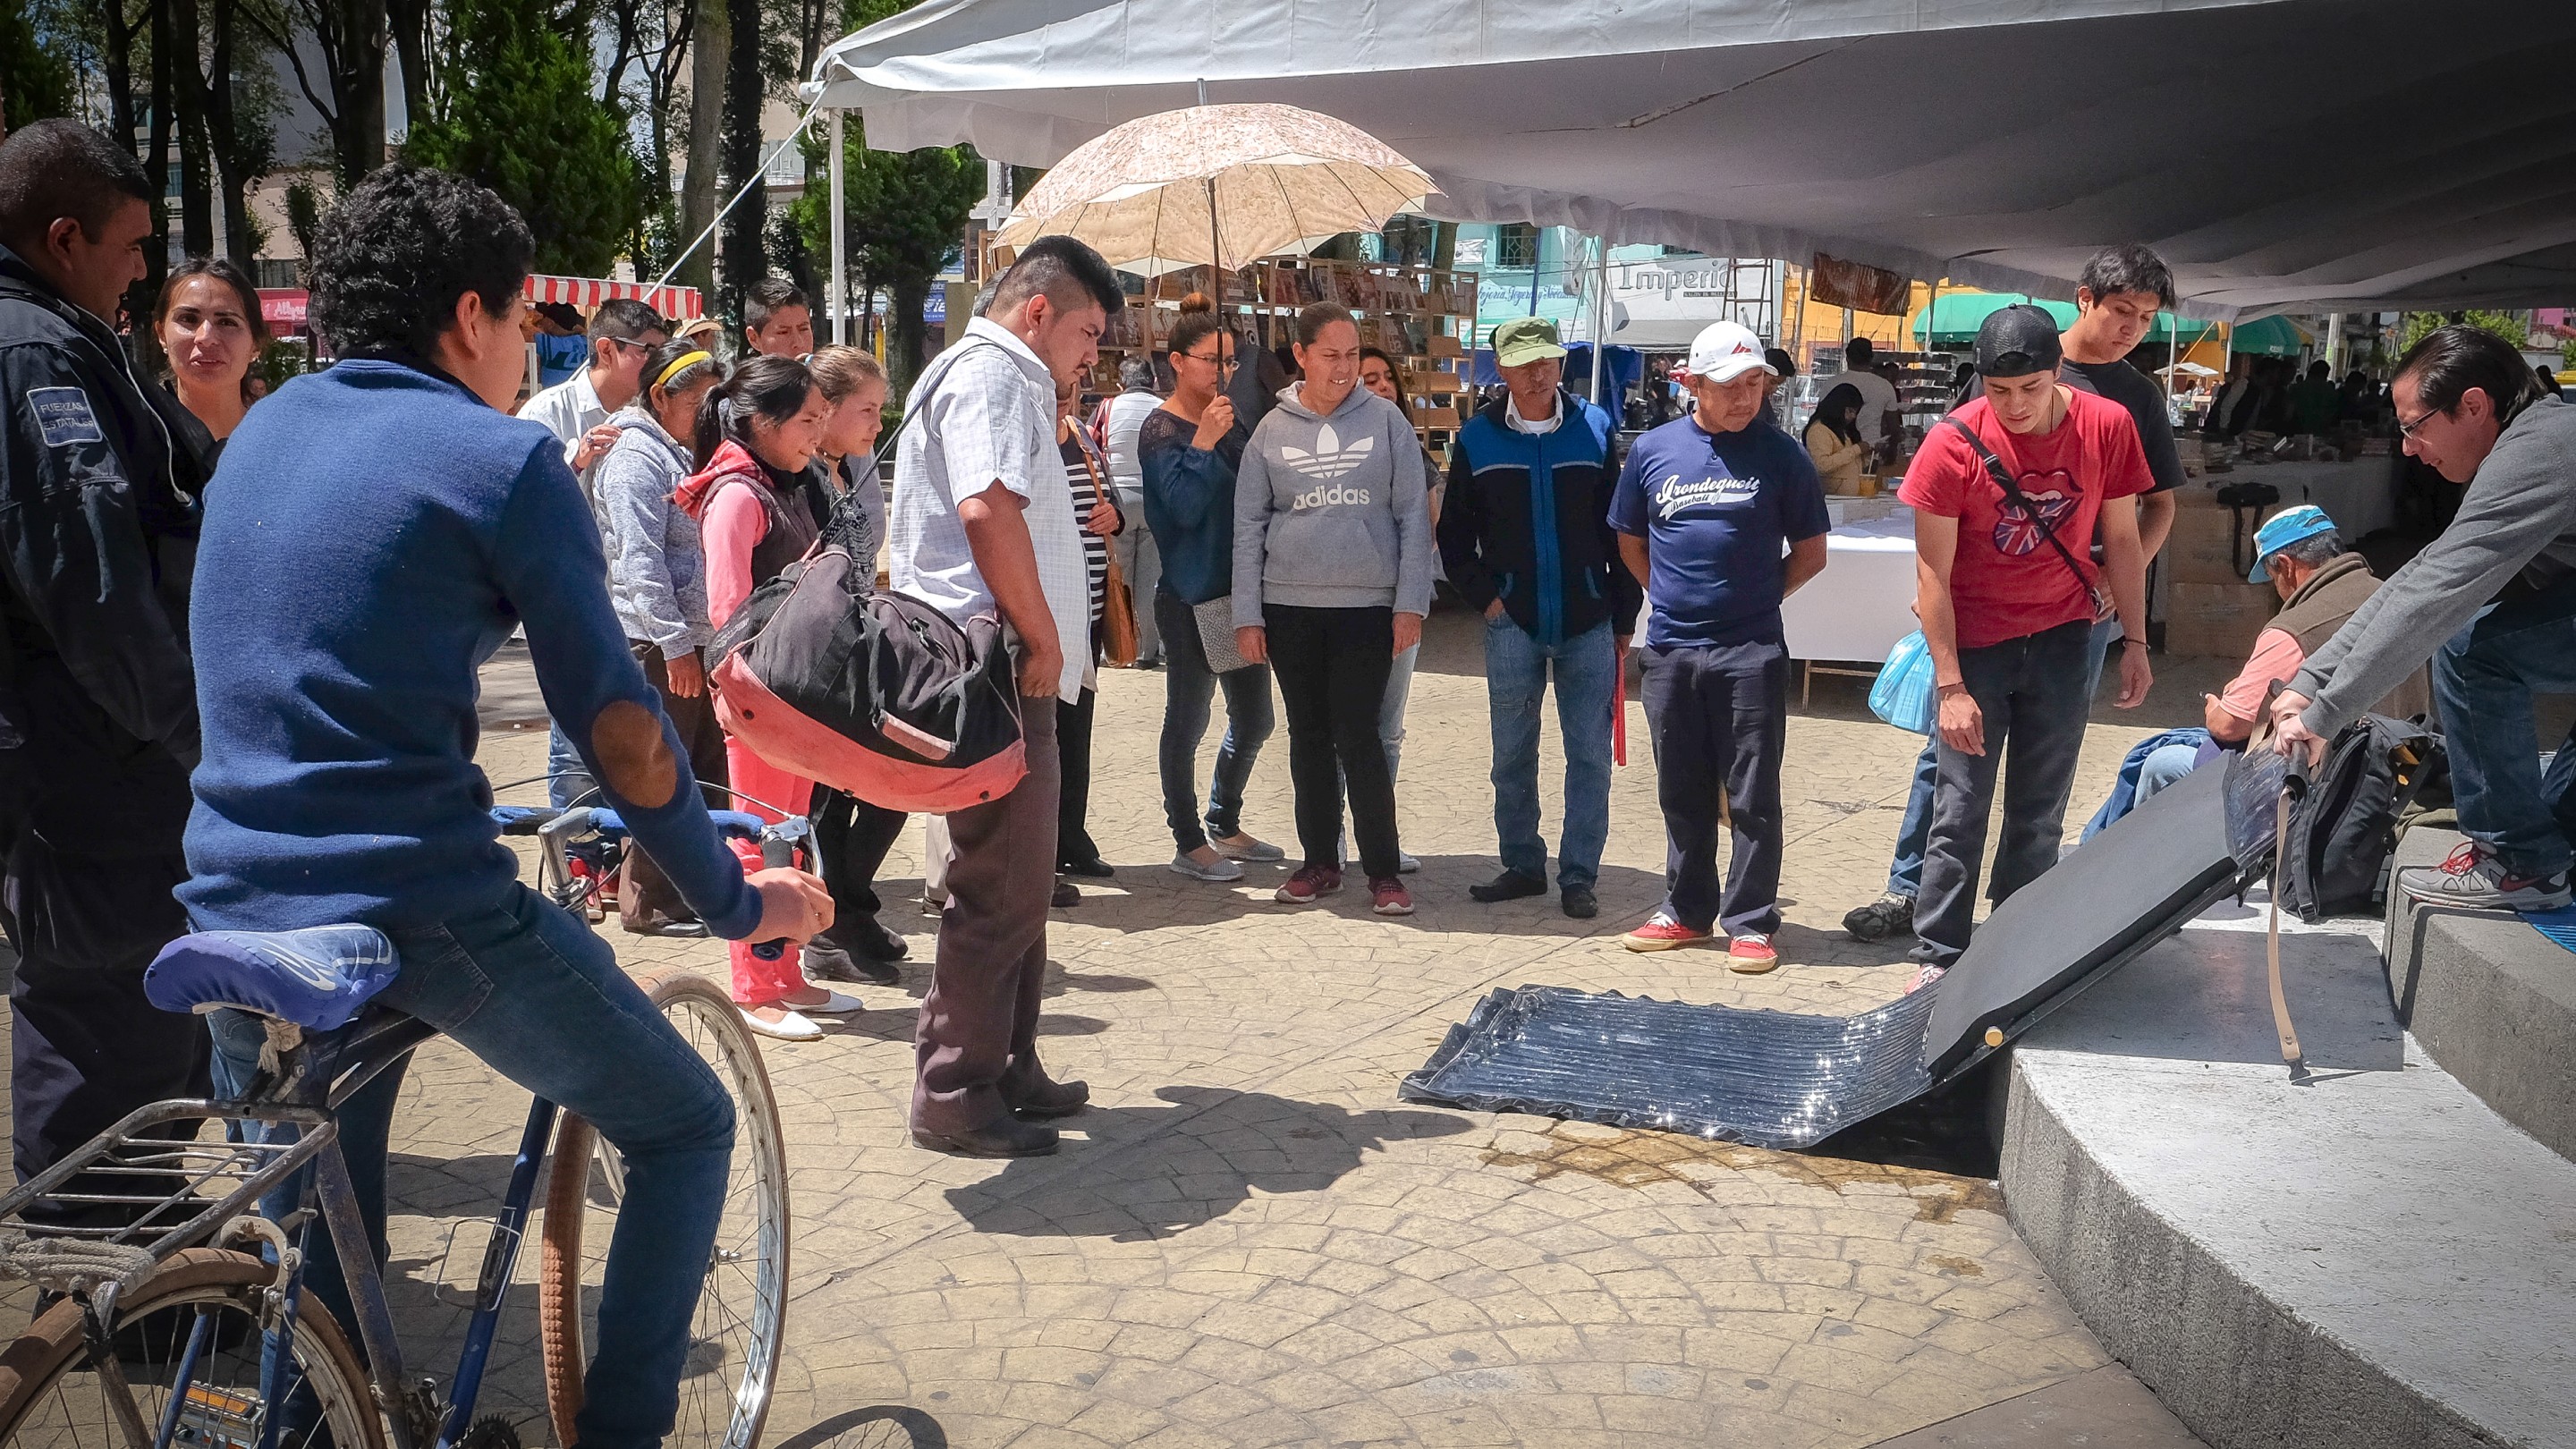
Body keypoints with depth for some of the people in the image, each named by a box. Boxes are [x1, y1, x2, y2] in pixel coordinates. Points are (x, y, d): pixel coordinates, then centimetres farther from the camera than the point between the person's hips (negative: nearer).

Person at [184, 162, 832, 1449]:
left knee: (311, 1280, 24)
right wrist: (731, 899, 2)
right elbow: (619, 733, -10)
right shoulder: (502, 457, -7)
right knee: (685, 1127, 14)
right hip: (425, 910, -7)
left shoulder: (257, 435, 14)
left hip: (236, 911, 7)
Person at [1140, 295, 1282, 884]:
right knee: (1188, 720, 1)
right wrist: (1204, 442, -24)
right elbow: (1185, 507, -19)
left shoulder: (1231, 422, 12)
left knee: (1254, 716, 13)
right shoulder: (1161, 432, -8)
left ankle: (1225, 825, 29)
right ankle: (1189, 843, 11)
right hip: (1190, 597, -8)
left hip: (1238, 591, 8)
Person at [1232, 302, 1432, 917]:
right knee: (1309, 737, 9)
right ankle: (1320, 860, 20)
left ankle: (1383, 869, 3)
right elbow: (1248, 526, 6)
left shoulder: (1385, 420, 1)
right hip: (1289, 608, 3)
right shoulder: (1273, 430, 5)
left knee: (1358, 735, -6)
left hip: (1368, 606, -2)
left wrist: (1411, 603, -6)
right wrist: (1247, 615, 2)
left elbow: (1413, 516, 0)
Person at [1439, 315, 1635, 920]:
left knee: (1590, 754, 1)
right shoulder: (1478, 439, 3)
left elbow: (1622, 532, 4)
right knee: (1512, 755, 7)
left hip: (1589, 624, -1)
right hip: (1512, 624, 1)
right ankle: (1523, 866, 20)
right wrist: (1485, 597, -3)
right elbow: (1454, 536, 8)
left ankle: (1579, 876, 10)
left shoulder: (1596, 430, 1)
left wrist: (1623, 619, 2)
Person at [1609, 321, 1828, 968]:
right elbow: (1631, 543, 16)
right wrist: (1674, 597, 8)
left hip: (1751, 653, -3)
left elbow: (1810, 553, 5)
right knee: (1682, 793, 13)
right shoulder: (1653, 450, 5)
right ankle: (1686, 909, 25)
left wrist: (1755, 597, 1)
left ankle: (1750, 922, 10)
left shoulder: (1781, 455, -1)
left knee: (1752, 797, 1)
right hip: (1669, 650, 3)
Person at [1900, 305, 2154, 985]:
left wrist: (2134, 641, 3)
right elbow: (1932, 574, -13)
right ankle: (1939, 958, 8)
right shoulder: (1954, 444, -16)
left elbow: (2121, 540, 4)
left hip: (2061, 639, 2)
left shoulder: (2107, 427, -9)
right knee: (1960, 811, 0)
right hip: (1975, 641, -2)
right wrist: (1951, 686, -15)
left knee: (2040, 815, 7)